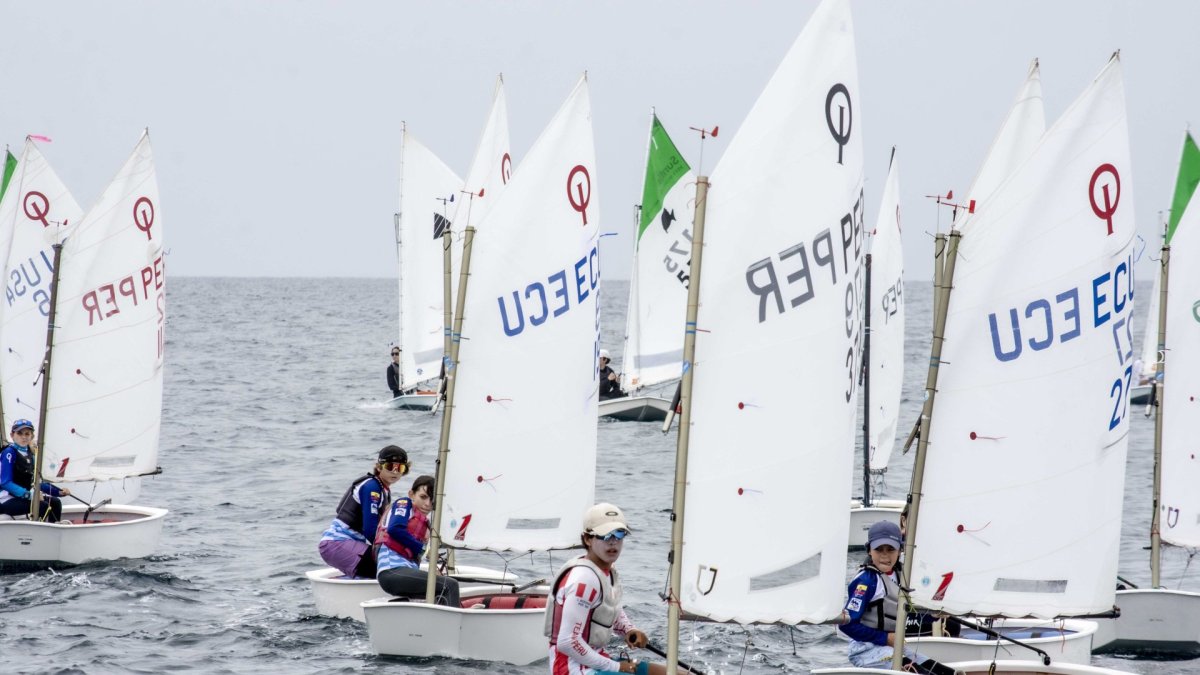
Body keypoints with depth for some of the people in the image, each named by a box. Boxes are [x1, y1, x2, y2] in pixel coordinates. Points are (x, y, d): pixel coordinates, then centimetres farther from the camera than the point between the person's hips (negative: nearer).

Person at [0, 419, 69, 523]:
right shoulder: (9, 453, -11)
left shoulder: (30, 454, 13)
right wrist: (28, 494, -27)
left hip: (24, 496, 9)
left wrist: (59, 491, 12)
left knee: (55, 502, -1)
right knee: (44, 507, -24)